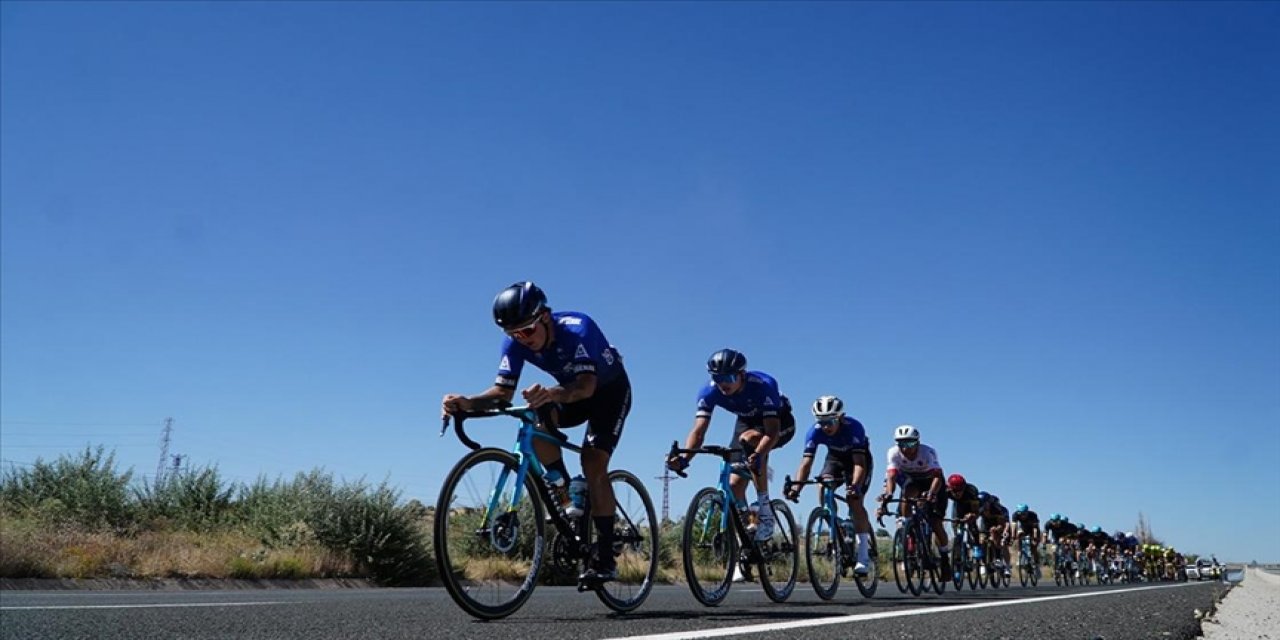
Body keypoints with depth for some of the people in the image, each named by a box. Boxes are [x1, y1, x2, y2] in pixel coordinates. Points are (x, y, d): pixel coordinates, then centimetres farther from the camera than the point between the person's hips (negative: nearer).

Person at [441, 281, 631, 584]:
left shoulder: (578, 328, -36)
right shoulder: (516, 342, -20)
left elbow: (586, 385, -47)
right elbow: (504, 391, -23)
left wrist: (553, 394, -68)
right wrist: (469, 402, -43)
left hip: (610, 390, -5)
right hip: (573, 390, 5)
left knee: (593, 464, -19)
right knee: (537, 422, -27)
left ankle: (604, 558, -11)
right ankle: (564, 491, -6)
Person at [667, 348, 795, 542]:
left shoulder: (763, 385, -37)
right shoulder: (709, 392, -25)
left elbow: (772, 431, -43)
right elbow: (698, 431, -30)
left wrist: (758, 455, -62)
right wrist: (684, 458, -49)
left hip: (780, 423, -5)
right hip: (747, 422, 5)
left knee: (748, 439, -37)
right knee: (735, 485, -8)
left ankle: (764, 509, -26)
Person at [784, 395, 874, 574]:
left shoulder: (853, 427, -37)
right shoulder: (815, 431, -28)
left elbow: (859, 463, -44)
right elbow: (806, 462, -33)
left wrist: (855, 485, -60)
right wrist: (796, 486, -48)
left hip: (858, 457, -3)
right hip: (835, 457, 3)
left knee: (854, 500, -19)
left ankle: (863, 556, -14)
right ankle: (834, 535, -7)